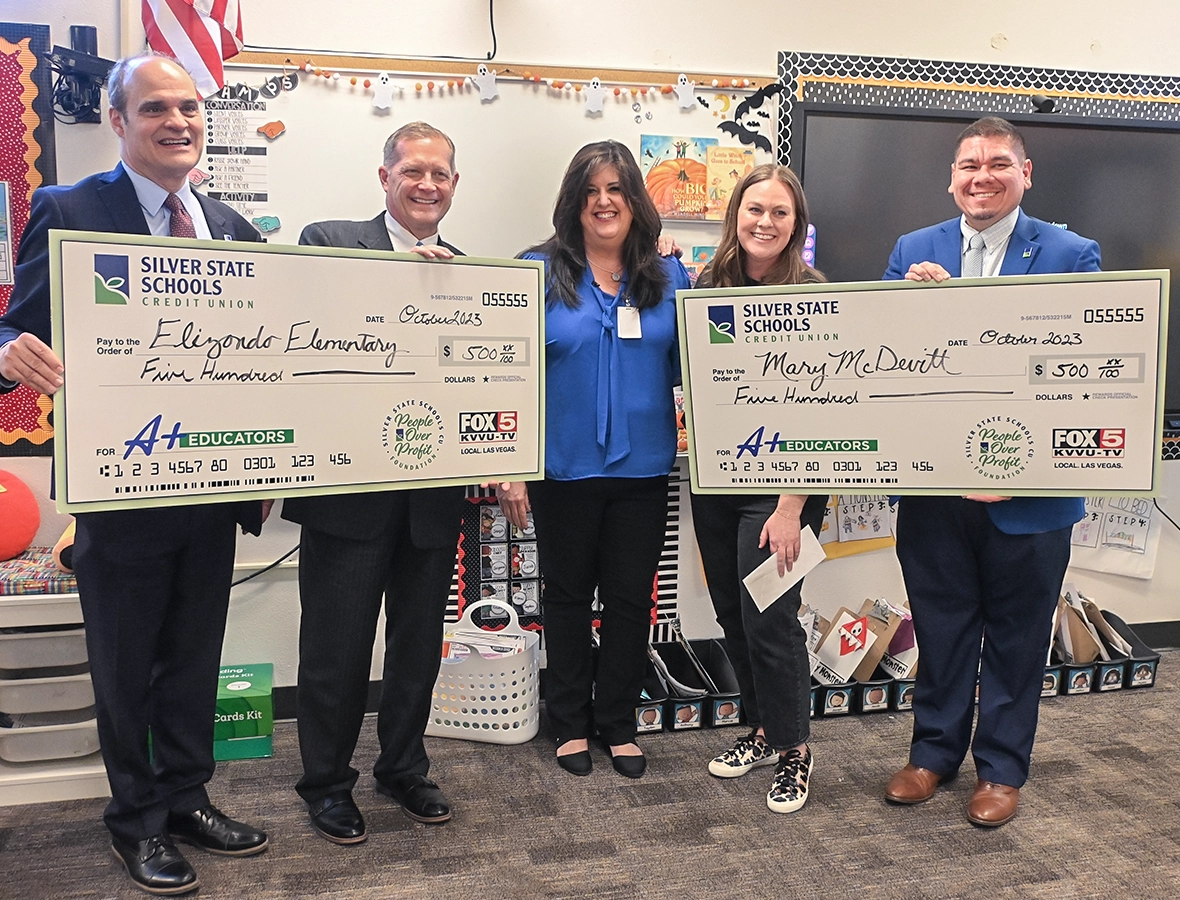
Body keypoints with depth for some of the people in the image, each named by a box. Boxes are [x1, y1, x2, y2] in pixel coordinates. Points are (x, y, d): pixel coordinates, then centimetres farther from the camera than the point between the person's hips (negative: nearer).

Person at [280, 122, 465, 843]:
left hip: (437, 491, 4)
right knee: (338, 644, 7)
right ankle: (328, 784, 28)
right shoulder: (330, 241, 1)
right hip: (351, 483, -4)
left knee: (420, 642, 16)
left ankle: (404, 767, 36)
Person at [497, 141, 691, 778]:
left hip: (642, 468, 2)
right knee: (567, 595, 12)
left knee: (631, 598, 11)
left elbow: (685, 367, 10)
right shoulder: (540, 271, -2)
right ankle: (571, 722, 31)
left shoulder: (668, 277, 6)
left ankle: (618, 724, 30)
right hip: (564, 468, -2)